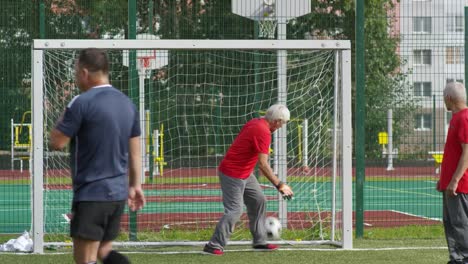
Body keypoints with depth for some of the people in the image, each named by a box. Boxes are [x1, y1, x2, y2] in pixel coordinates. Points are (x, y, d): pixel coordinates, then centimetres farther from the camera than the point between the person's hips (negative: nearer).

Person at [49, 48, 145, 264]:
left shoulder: (82, 103, -14)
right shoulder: (127, 104, 10)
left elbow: (56, 142, -11)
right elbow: (134, 151, 14)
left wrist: (62, 120, 5)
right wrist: (135, 185, 20)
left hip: (91, 194, -7)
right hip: (118, 193, 8)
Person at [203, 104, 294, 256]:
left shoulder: (255, 123, 6)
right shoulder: (264, 132, -23)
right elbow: (263, 164, -29)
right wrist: (279, 185, -28)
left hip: (244, 173, 10)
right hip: (233, 175, -10)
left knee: (259, 201, 14)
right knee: (234, 211, -12)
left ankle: (260, 242, 20)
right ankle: (213, 246, -9)